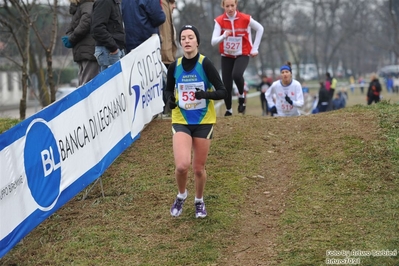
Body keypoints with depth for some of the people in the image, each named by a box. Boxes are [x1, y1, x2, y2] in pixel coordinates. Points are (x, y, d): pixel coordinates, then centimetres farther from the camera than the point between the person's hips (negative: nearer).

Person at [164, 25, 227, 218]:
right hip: (181, 121, 1)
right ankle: (181, 195, 14)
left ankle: (199, 201, 35)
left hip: (203, 122, -1)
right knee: (182, 165, -17)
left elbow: (222, 92, -11)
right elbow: (168, 90, 14)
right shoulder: (174, 67, -2)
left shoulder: (205, 64, -11)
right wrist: (170, 100, -8)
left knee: (199, 168, 7)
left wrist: (206, 94, -30)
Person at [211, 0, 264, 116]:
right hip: (226, 56, 2)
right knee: (226, 86, -1)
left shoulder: (245, 19, -14)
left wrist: (255, 48, 2)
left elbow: (260, 29, 4)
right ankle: (229, 110, 23)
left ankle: (242, 95, -2)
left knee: (236, 75, -31)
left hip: (242, 55, -2)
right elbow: (213, 42, -20)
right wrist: (223, 36, -41)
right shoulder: (219, 21, -13)